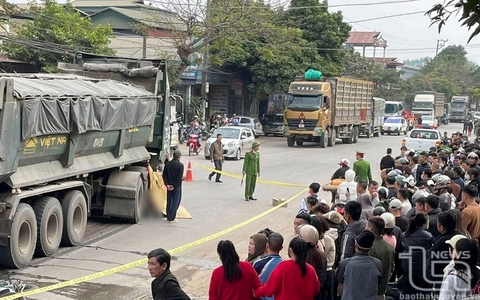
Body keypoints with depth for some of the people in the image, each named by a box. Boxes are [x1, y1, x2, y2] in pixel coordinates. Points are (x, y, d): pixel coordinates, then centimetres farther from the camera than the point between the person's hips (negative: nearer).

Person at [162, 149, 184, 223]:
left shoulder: (167, 164, 4)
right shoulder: (180, 165, -12)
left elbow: (164, 175, 0)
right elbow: (179, 177, -17)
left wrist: (167, 184, -4)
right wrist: (175, 186, -10)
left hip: (169, 186, 5)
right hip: (177, 187, -5)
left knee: (169, 201, 13)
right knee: (176, 202, 1)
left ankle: (168, 217, 19)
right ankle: (172, 218, -1)